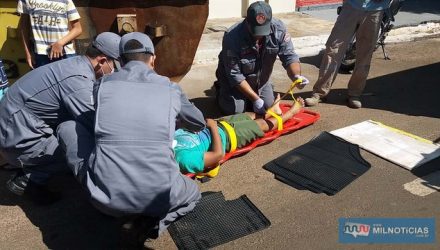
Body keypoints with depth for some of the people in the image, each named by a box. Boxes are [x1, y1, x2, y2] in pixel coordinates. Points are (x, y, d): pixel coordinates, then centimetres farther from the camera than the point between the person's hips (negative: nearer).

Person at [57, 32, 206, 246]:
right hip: (159, 198, 1)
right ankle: (151, 220, 3)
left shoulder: (103, 85, 7)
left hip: (106, 198, 0)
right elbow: (199, 123, 25)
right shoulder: (170, 89, 6)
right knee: (192, 194, 35)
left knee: (67, 128, 21)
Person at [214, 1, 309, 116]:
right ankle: (221, 89, 18)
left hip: (260, 78, 4)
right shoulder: (232, 37, -36)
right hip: (235, 80, -4)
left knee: (268, 106, 2)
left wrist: (296, 76, -44)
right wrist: (255, 99, -31)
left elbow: (289, 56, -22)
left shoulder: (278, 29, -25)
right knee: (235, 110, -13)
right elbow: (234, 75, -31)